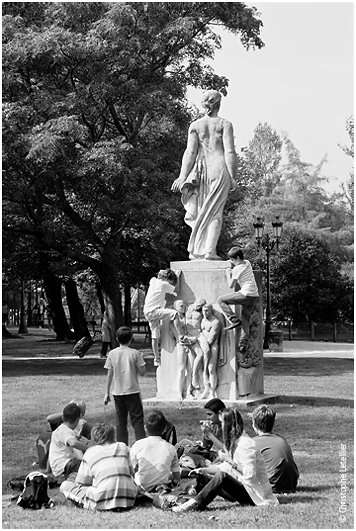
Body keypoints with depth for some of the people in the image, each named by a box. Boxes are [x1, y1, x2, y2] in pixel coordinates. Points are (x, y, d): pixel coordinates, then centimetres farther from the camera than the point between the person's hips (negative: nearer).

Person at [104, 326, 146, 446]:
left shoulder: (112, 353, 0)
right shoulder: (135, 353, -7)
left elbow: (109, 375, 3)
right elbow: (142, 372, -6)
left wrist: (107, 393, 9)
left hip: (117, 393, 2)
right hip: (132, 392, -2)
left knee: (120, 423, 9)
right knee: (137, 421, 1)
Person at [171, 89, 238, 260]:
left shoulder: (195, 126, 6)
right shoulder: (224, 124, 2)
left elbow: (190, 152, 0)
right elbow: (230, 152, -5)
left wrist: (182, 176, 0)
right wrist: (233, 177, -2)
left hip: (201, 169, 2)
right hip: (220, 169, -2)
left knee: (198, 211, 11)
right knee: (215, 212, -1)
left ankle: (196, 249, 1)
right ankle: (209, 251, -11)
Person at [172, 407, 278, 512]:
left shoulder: (246, 444, -17)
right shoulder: (234, 442, 13)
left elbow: (250, 474, -26)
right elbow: (225, 467, 15)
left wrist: (229, 460, -19)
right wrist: (203, 470, 4)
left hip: (254, 495, -10)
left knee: (222, 476, -29)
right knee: (205, 477, 5)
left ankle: (196, 503, -31)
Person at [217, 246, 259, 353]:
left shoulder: (237, 269, -8)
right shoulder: (247, 263, 14)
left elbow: (231, 285, -2)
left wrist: (228, 273, 10)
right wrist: (232, 267, 20)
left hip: (246, 294, -8)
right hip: (255, 296, 8)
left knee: (221, 300, -1)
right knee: (245, 319, 14)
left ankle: (234, 320, -8)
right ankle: (243, 344, 5)